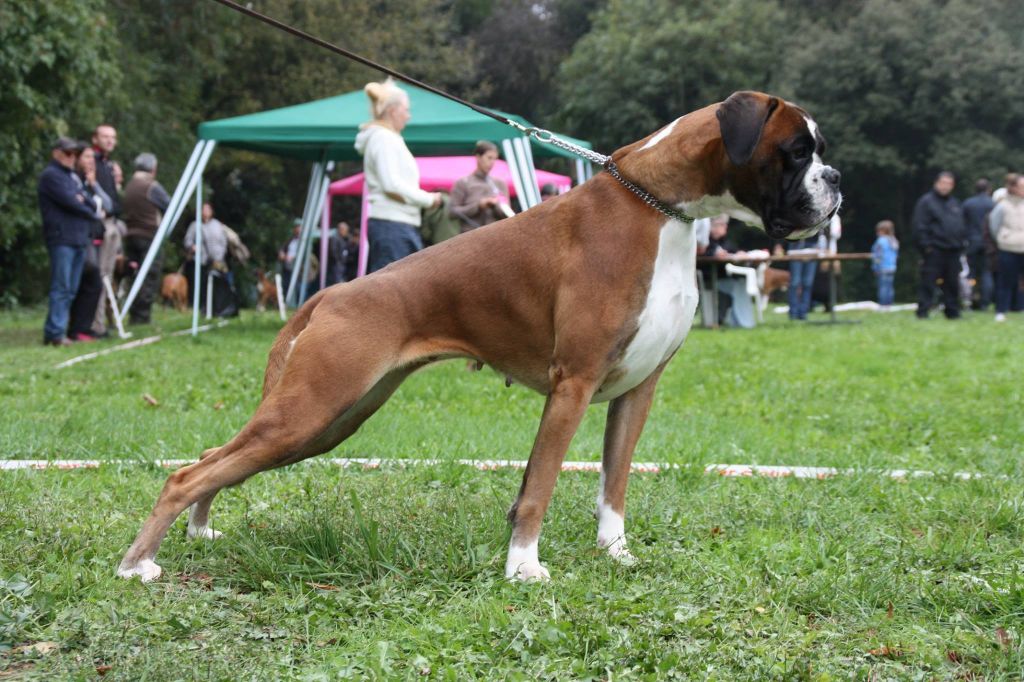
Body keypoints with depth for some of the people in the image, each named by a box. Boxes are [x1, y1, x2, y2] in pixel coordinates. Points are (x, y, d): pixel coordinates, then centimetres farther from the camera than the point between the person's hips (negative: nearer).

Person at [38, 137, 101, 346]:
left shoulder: (70, 177, 25)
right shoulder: (50, 175, -2)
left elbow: (93, 206, 19)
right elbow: (69, 202, -12)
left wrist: (83, 200, -4)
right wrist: (92, 214, 2)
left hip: (78, 239, 9)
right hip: (62, 239, -9)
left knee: (70, 290, 6)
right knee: (61, 288, -12)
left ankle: (55, 331, 9)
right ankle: (55, 333, -13)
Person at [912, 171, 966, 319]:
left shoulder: (955, 203, 20)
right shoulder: (926, 202, -1)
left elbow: (962, 226, 24)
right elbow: (920, 226, -7)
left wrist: (961, 243, 13)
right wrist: (926, 245, -14)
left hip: (953, 250, 6)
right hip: (934, 250, -6)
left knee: (952, 283, 8)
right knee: (928, 281, -7)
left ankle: (952, 311, 14)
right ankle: (922, 311, -6)